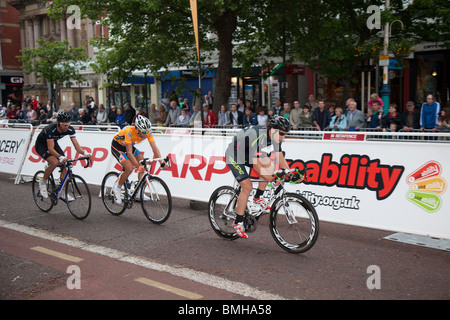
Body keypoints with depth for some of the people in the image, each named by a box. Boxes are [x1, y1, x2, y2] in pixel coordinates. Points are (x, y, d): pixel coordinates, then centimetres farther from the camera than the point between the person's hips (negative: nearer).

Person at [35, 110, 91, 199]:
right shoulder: (50, 130, -38)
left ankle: (62, 192, 1)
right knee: (54, 162, -29)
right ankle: (43, 182, -4)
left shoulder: (70, 129, -23)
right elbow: (51, 149, -42)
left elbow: (76, 145, -22)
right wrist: (60, 157, -59)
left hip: (53, 143, 6)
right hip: (41, 145, -5)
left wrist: (84, 153, -42)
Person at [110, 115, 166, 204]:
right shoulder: (129, 131, -38)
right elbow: (129, 153, -37)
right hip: (117, 146, -6)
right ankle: (117, 189, -1)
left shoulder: (148, 132, -23)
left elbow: (154, 148, -21)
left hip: (130, 145, 6)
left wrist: (162, 162, -32)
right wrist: (138, 166, -42)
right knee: (130, 168, -24)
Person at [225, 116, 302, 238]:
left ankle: (257, 199, 6)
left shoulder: (276, 137, -10)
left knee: (270, 165, -7)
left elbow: (281, 159, -2)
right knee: (247, 186, -17)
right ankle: (238, 222, -5)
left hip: (247, 155, 8)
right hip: (234, 156, -8)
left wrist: (290, 174, -14)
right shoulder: (258, 137, -35)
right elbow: (256, 165, -36)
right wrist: (271, 179, -39)